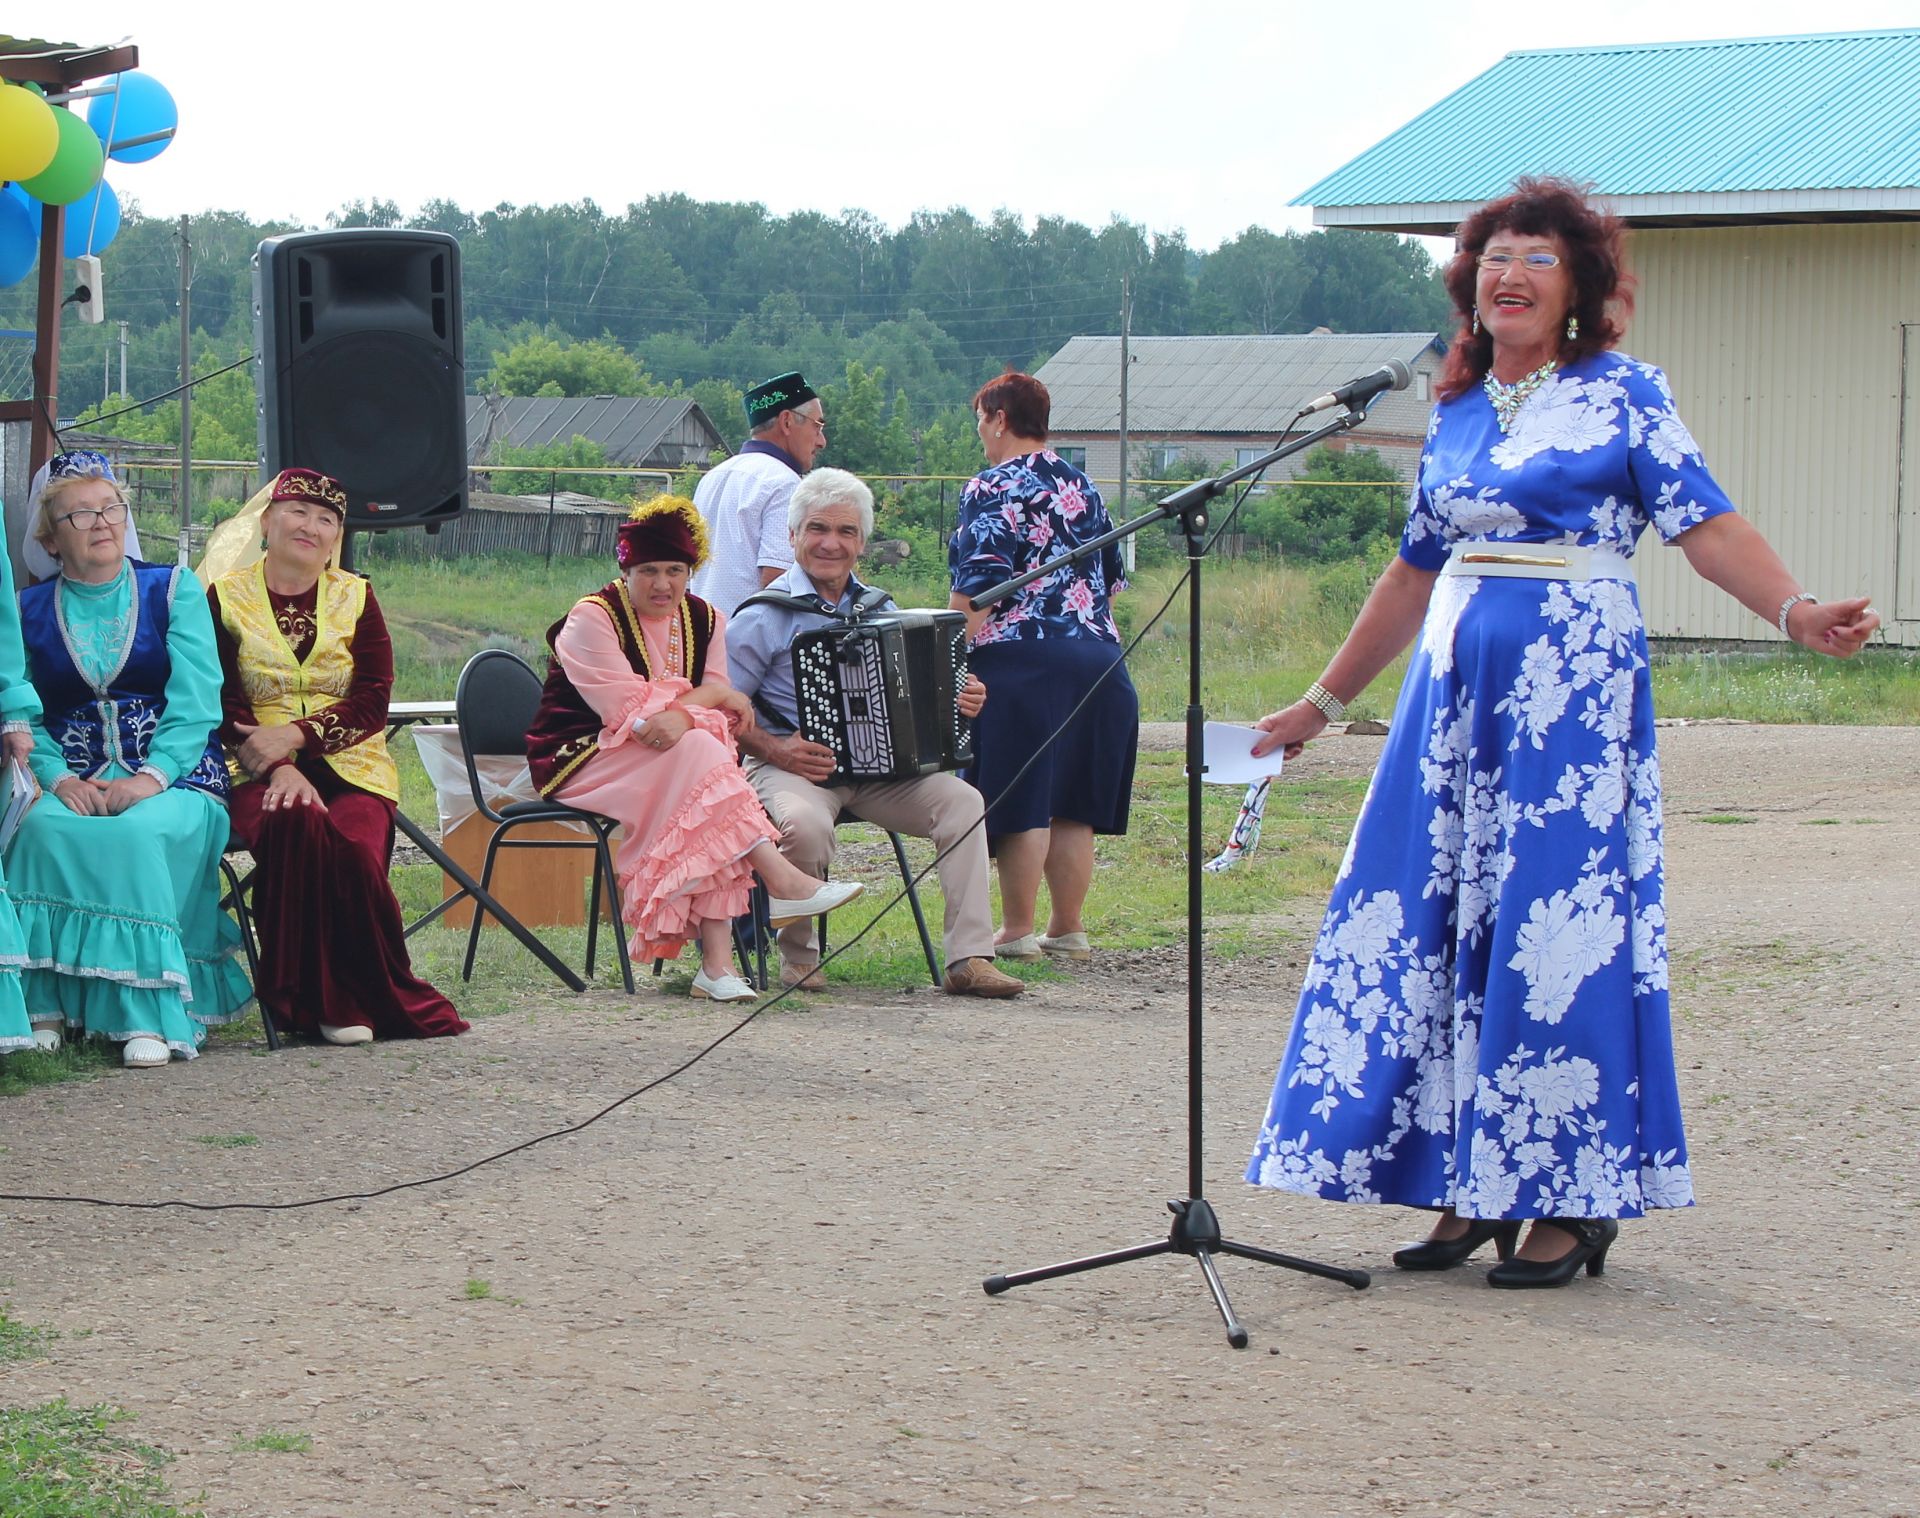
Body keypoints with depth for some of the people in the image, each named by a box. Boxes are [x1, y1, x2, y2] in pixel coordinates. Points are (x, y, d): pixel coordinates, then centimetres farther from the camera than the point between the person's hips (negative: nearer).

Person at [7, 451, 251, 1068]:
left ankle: (149, 1013, -33)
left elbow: (196, 700, -3)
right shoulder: (29, 611, 13)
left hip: (174, 778, -2)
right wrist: (59, 778, -16)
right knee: (46, 829, -32)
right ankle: (47, 1004, -26)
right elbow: (23, 716, 3)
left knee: (139, 832, -35)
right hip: (77, 779, 2)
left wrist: (152, 777, -18)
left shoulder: (173, 590, 8)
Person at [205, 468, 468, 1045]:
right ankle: (319, 999, -24)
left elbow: (372, 702, 2)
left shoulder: (356, 598, 13)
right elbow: (224, 705, -1)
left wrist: (296, 735, -14)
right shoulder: (225, 598, 8)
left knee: (355, 850, -31)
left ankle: (358, 999, -9)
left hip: (351, 768, 1)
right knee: (295, 823, -36)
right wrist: (278, 768, -18)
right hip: (262, 772, -1)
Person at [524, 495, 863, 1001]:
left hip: (680, 767, 5)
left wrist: (680, 713, -24)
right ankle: (782, 883, -38)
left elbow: (724, 710, -2)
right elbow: (629, 712, -18)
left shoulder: (704, 620, 9)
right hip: (578, 760, -5)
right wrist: (715, 694, -18)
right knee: (697, 753, -32)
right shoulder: (591, 619, -9)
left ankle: (717, 961, -37)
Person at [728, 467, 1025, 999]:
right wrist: (774, 748, -20)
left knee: (961, 801, -19)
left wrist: (960, 699, 0)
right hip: (793, 766, -5)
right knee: (804, 823, -38)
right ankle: (797, 954, -11)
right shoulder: (765, 616, -3)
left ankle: (969, 960, -18)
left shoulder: (879, 610, 14)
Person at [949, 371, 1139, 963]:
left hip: (1020, 655, -7)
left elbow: (978, 585, -15)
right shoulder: (1084, 488, 17)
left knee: (1022, 801, -4)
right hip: (1096, 658, 7)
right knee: (1072, 804, 10)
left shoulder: (993, 488, -6)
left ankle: (1017, 931, -2)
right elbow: (1112, 578, 23)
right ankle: (1068, 929, 13)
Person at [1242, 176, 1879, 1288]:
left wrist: (1798, 612, -26)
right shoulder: (1456, 414, 15)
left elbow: (1706, 525, -9)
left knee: (1555, 927, -6)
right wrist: (1322, 704, 25)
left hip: (1578, 685, -6)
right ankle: (1470, 1191, 12)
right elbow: (1415, 575, 22)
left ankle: (1568, 1204, 2)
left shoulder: (1624, 395, 0)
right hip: (1458, 687, 6)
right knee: (1440, 922, 2)